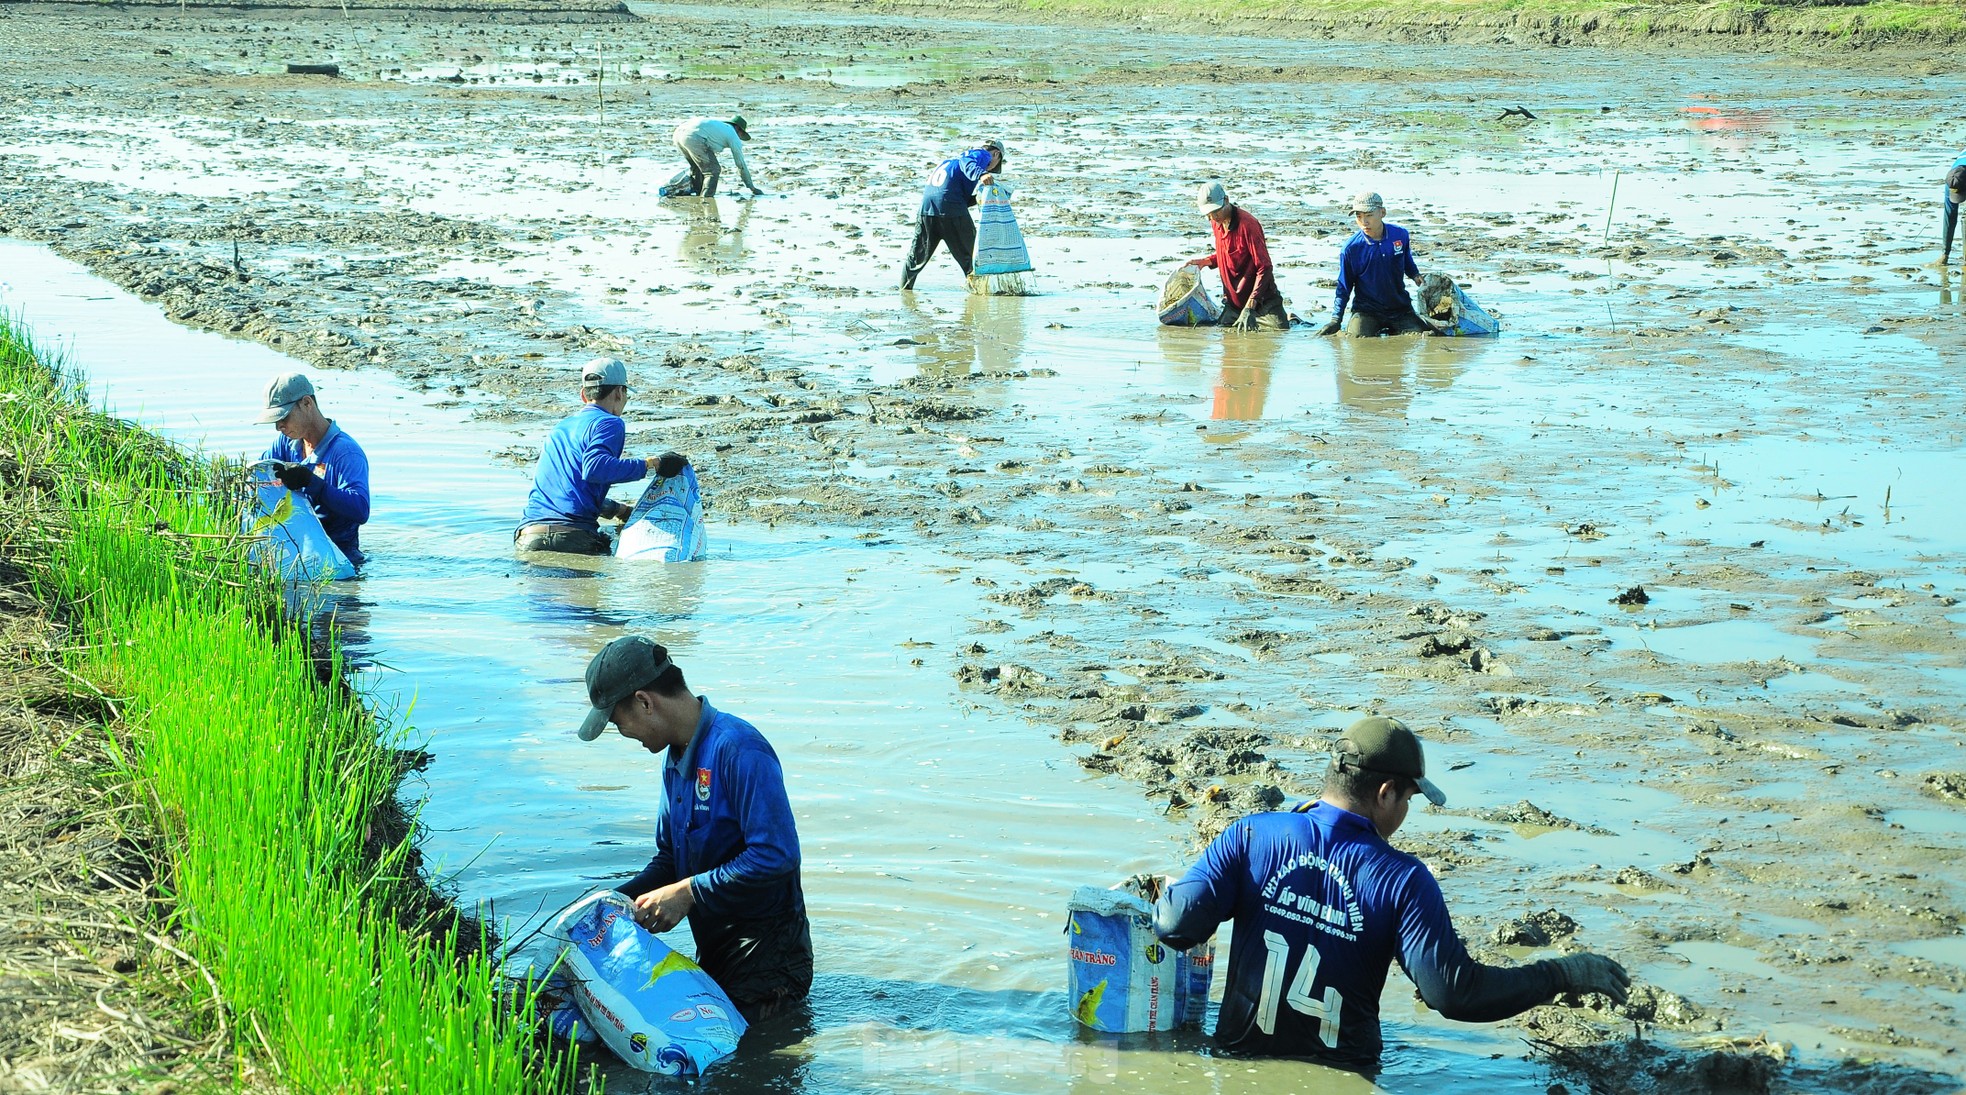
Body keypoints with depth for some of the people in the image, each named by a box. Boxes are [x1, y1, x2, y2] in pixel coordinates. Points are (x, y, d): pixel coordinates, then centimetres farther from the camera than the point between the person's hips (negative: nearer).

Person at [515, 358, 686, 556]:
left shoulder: (561, 426, 27)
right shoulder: (609, 423, 2)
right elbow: (594, 468, -19)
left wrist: (620, 510, 42)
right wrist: (652, 465, -13)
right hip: (573, 537, -7)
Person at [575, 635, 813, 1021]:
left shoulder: (738, 749, -18)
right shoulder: (675, 757, 12)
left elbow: (777, 856, -25)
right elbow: (669, 859, 19)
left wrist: (688, 892, -19)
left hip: (768, 956, -9)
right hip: (713, 953, 9)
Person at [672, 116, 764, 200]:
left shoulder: (717, 125, 39)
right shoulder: (733, 135, 18)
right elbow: (741, 164, 19)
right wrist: (752, 187, 28)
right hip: (693, 138, -8)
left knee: (697, 167, 28)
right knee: (714, 170, 4)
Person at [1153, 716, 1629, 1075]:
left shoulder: (1251, 835, -9)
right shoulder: (1402, 881, -14)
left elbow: (1179, 922, -16)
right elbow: (1454, 992, -18)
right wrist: (1562, 975, -9)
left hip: (1242, 1058, 2)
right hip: (1338, 1075, -2)